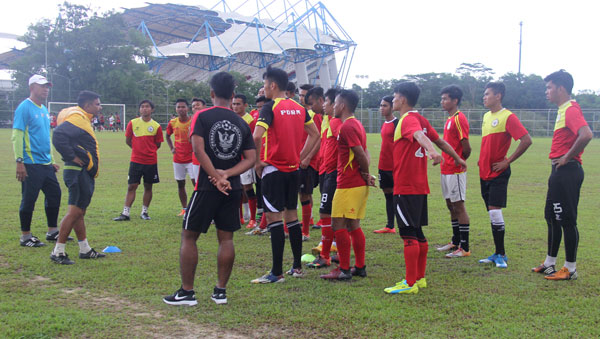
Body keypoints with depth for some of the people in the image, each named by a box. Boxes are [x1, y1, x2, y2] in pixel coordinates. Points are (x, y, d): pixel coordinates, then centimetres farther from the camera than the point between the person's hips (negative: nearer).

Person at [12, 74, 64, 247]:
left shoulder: (44, 110, 17)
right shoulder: (25, 107, -9)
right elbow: (17, 136, -14)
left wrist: (52, 160, 23)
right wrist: (19, 161, -20)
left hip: (46, 164, 9)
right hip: (31, 164, -8)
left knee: (54, 194, 11)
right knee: (29, 200, -2)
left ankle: (52, 232, 23)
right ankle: (25, 237, 8)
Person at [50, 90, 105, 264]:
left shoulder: (83, 119, 18)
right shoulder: (77, 118, -14)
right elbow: (59, 135, -28)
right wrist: (71, 157, -22)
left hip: (85, 173, 11)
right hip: (78, 172, -11)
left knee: (80, 211, 15)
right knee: (75, 211, -9)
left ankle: (85, 250, 24)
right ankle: (58, 252, -5)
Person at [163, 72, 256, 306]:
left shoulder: (202, 117, -4)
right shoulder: (242, 123, 8)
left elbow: (198, 149, -17)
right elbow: (251, 158, 1)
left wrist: (216, 176, -14)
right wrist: (227, 174, -7)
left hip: (207, 187, -4)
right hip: (233, 188, 4)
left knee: (189, 236, 6)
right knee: (226, 238, 10)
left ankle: (186, 292, 7)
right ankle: (221, 291, 14)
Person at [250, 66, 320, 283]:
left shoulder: (270, 108, -12)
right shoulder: (298, 108, 9)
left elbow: (257, 136, -25)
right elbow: (315, 134, 16)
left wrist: (257, 162, -11)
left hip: (273, 169, -7)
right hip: (293, 169, 7)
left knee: (274, 217, -4)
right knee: (291, 215, 15)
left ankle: (277, 272, -3)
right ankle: (297, 267, 20)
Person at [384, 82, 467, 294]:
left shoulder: (408, 119, -13)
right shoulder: (420, 119, 13)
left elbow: (420, 136, -34)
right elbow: (440, 141, 22)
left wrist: (432, 151, -53)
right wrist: (457, 159, 35)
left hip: (405, 187, -9)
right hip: (420, 186, 9)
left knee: (408, 234, -7)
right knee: (418, 233, 14)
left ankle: (410, 283, -4)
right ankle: (420, 278, 22)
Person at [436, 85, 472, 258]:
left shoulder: (459, 119, -14)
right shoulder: (449, 119, 15)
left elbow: (466, 147, -18)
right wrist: (445, 162, 13)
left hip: (455, 171, -9)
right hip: (446, 170, 9)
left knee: (459, 206, -6)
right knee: (451, 205, 15)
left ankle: (464, 248, -1)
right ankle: (455, 242, 26)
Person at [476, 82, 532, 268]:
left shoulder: (508, 117, -12)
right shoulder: (486, 116, 13)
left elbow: (526, 140, -18)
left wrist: (507, 161, -16)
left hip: (498, 173, -8)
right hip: (485, 172, 8)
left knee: (495, 211, -11)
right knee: (492, 213, 10)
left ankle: (501, 255, -1)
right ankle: (498, 254, 17)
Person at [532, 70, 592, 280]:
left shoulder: (571, 110, -16)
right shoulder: (563, 110, 16)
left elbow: (586, 135, -32)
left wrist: (567, 157, -22)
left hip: (567, 172, -11)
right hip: (560, 172, 11)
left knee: (567, 220, -4)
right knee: (552, 216, 16)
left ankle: (570, 269, 5)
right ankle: (550, 264, 26)